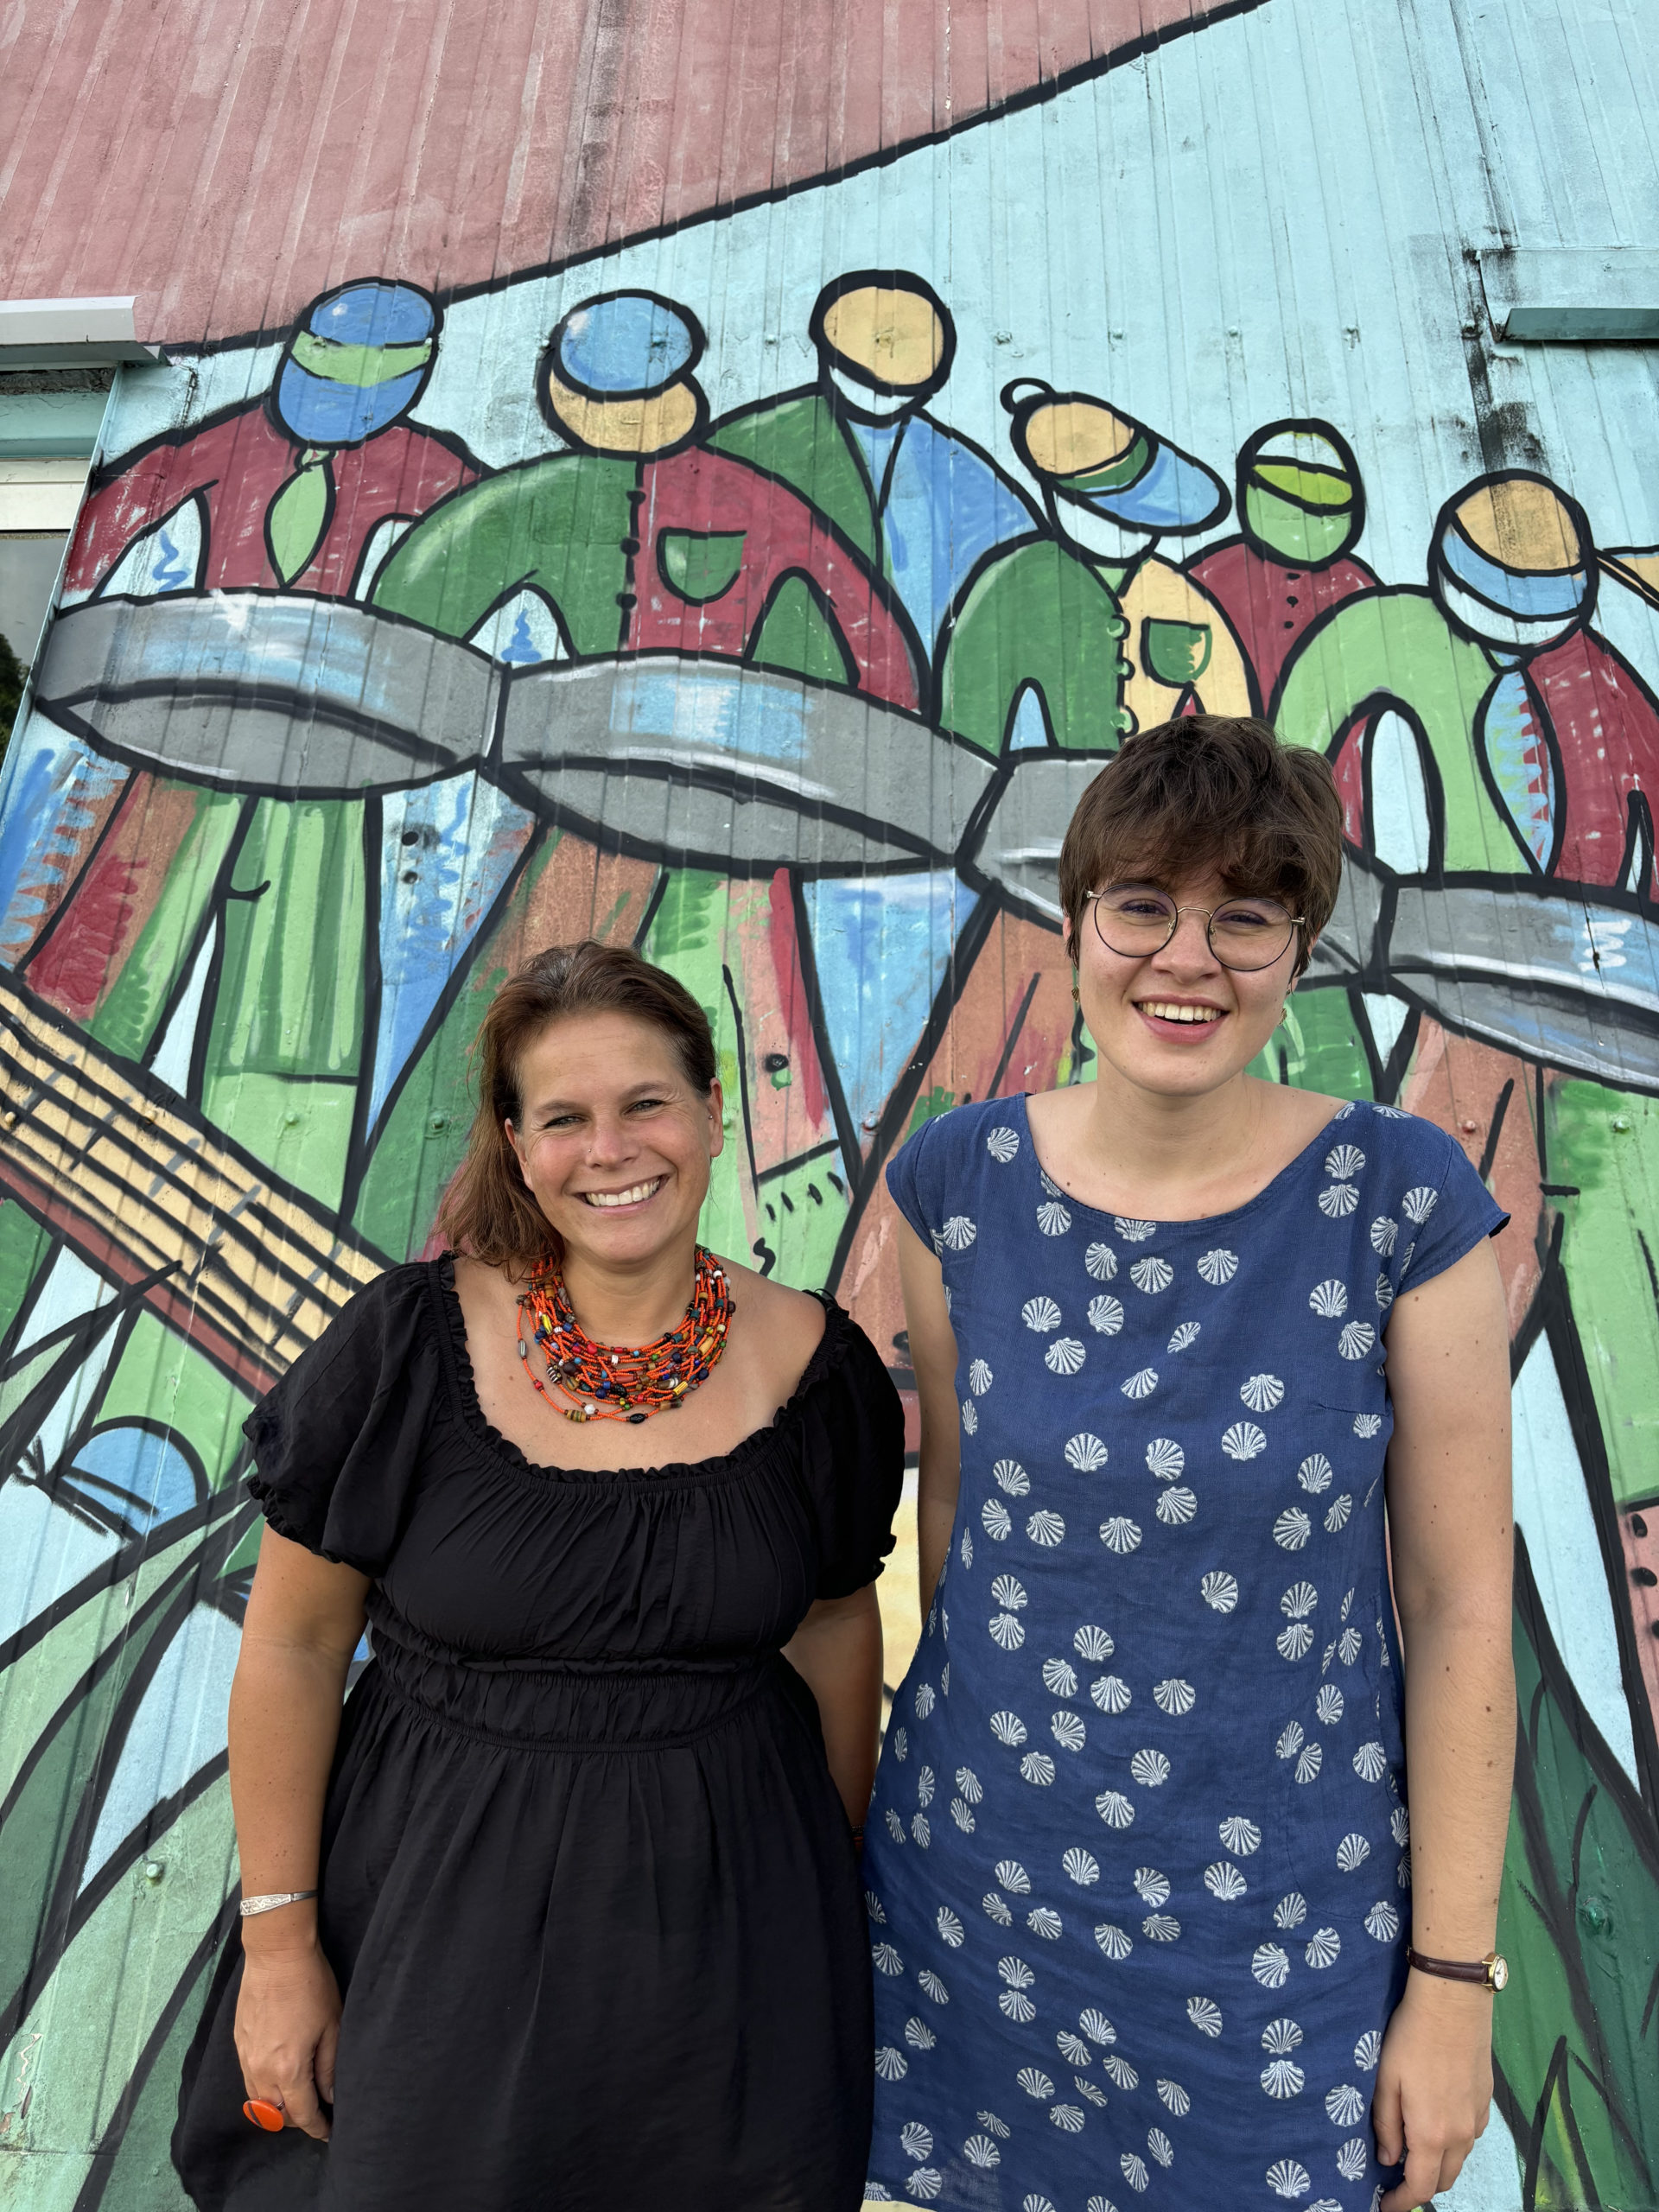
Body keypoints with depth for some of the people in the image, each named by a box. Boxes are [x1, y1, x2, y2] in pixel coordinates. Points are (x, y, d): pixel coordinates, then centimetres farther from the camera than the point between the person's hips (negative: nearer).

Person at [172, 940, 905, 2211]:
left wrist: (835, 1882, 12)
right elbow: (292, 1647, -6)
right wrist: (278, 1940, -1)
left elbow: (836, 1628, 3)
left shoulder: (816, 1364, -10)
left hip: (729, 1917, 2)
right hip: (442, 1909, -1)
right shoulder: (407, 1346, -16)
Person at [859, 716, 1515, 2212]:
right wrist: (946, 1755, 10)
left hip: (1284, 1918, -1)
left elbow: (1460, 1601, -9)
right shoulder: (962, 1180, -9)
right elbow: (952, 1498, 3)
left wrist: (1454, 1979, -4)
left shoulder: (1402, 1199, -15)